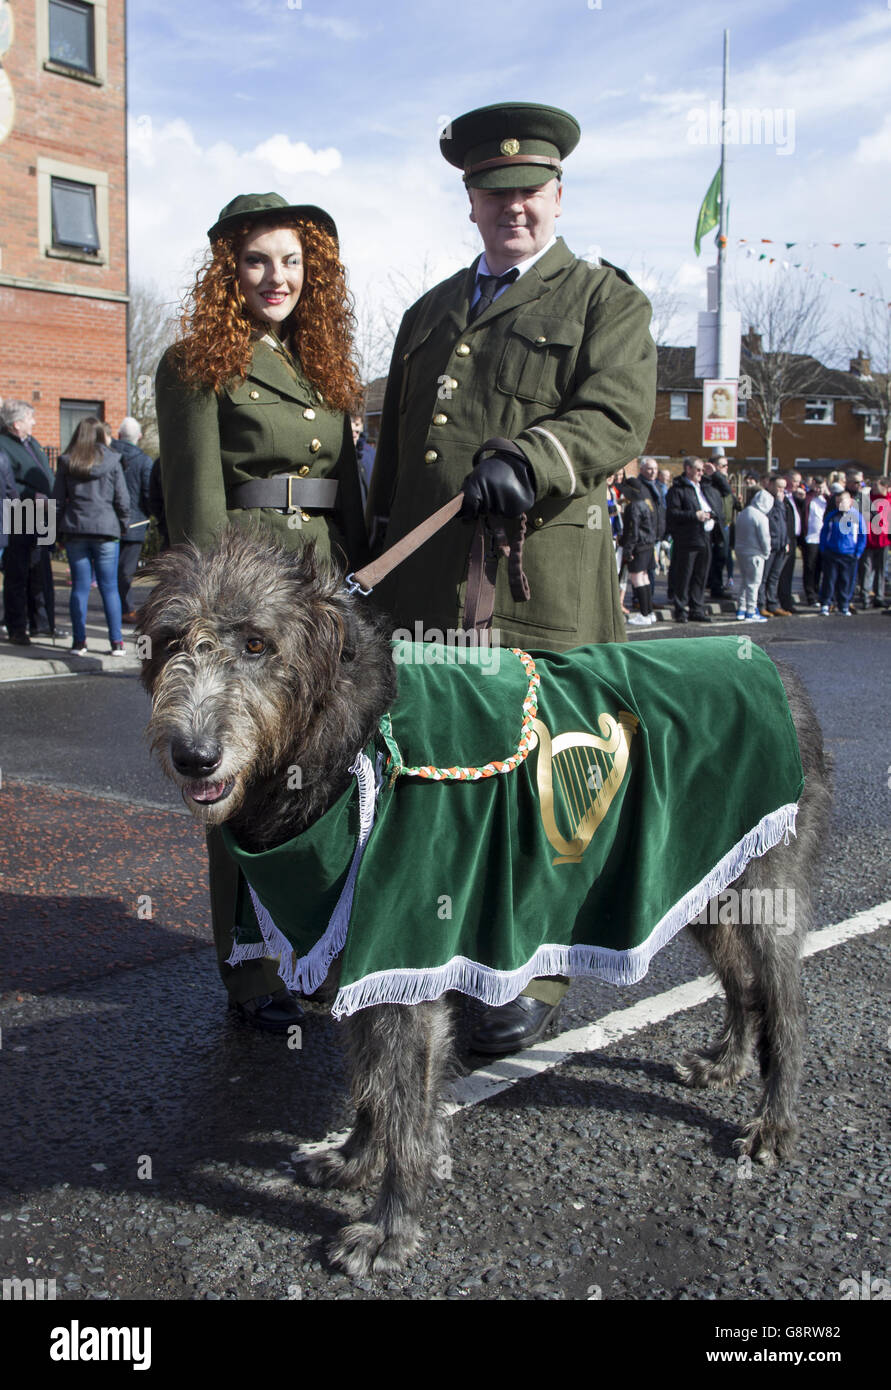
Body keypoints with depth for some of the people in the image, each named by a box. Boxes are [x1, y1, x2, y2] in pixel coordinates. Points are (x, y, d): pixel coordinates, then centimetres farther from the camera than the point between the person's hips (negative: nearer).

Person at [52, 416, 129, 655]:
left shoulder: (66, 463, 3)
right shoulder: (111, 461, -1)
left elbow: (57, 500, 4)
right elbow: (122, 500, 0)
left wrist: (58, 528, 13)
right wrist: (123, 527, 12)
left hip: (75, 530, 1)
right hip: (106, 530, -1)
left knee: (80, 588, 6)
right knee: (110, 588, 4)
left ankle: (79, 642, 6)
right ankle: (116, 642, 4)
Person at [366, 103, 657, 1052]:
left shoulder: (606, 300, 8)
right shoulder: (429, 313, 25)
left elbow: (617, 415, -9)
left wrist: (525, 459, -26)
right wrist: (376, 555, 20)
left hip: (537, 586, -5)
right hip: (423, 587, 5)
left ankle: (535, 979, 10)